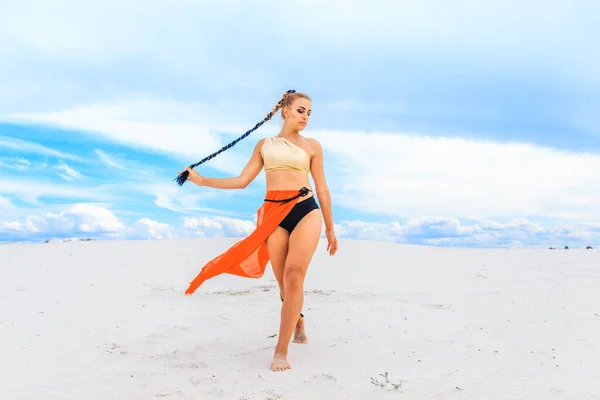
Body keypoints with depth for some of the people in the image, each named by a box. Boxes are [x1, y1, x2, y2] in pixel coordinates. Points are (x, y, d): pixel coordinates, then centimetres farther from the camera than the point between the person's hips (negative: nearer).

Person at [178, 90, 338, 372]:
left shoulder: (312, 146, 11)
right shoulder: (264, 144, 15)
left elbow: (322, 189, 12)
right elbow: (242, 181, 11)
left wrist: (330, 228, 13)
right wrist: (202, 181, 5)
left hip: (306, 211, -1)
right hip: (274, 215, 2)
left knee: (294, 276, -17)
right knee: (284, 282, 4)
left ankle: (281, 350, -11)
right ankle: (297, 322, 35)